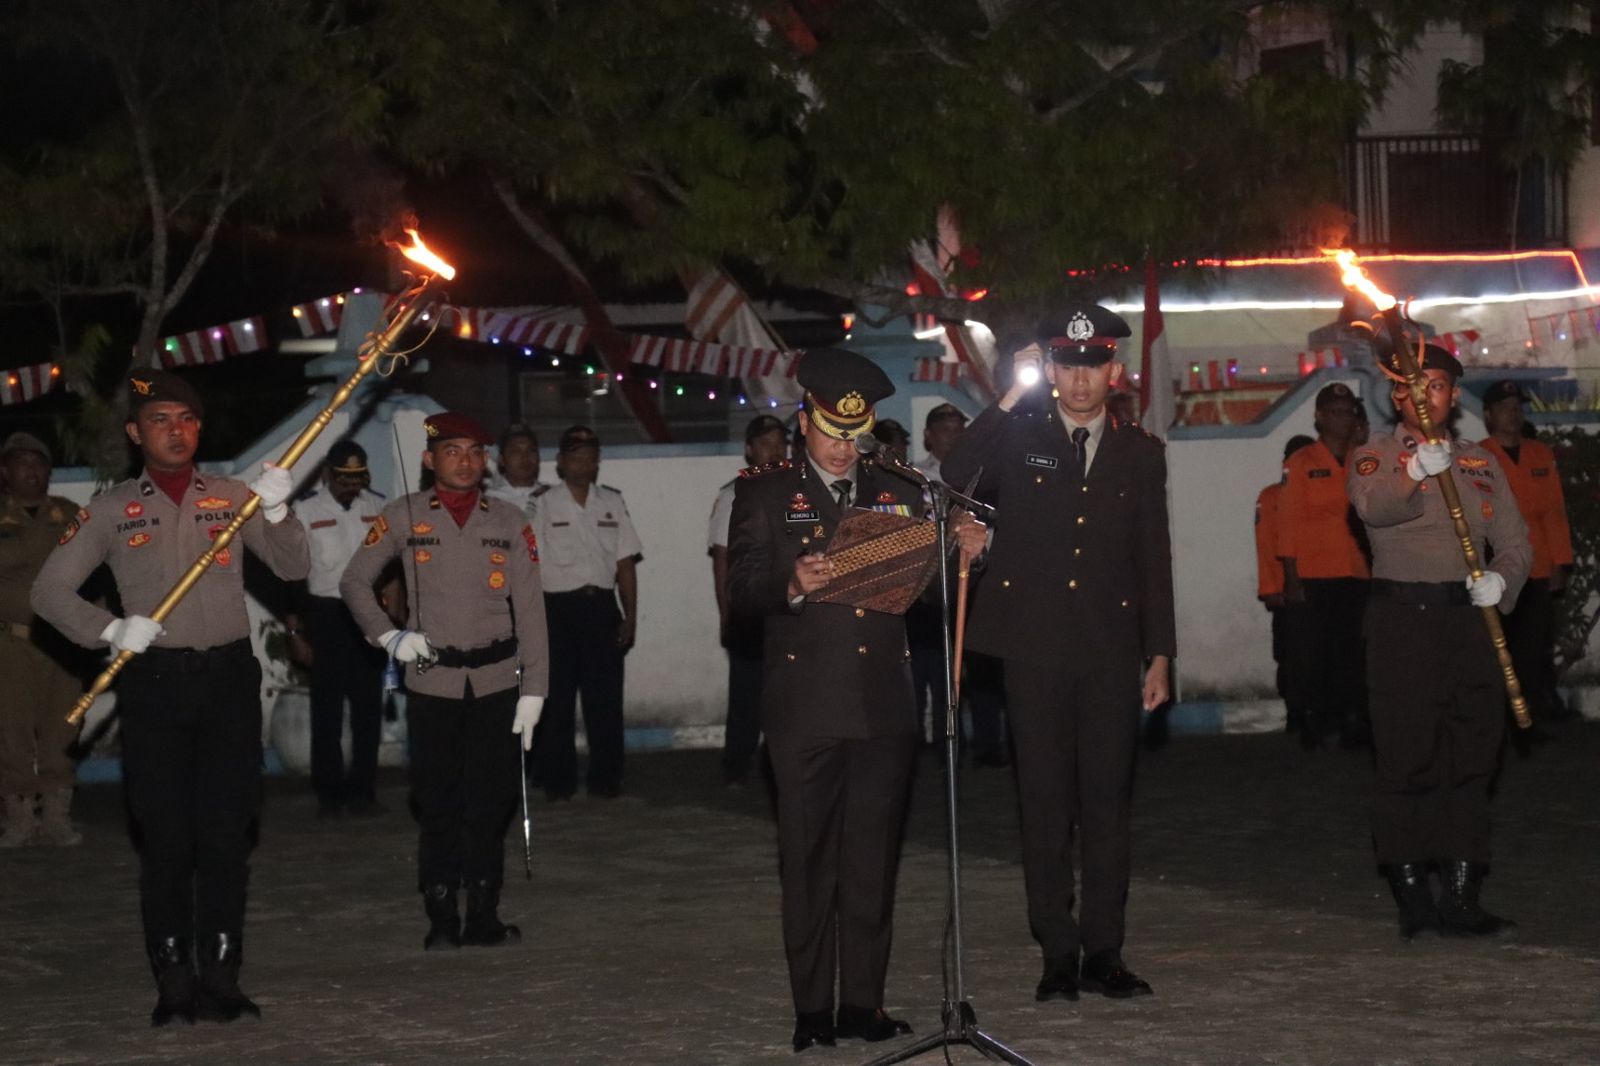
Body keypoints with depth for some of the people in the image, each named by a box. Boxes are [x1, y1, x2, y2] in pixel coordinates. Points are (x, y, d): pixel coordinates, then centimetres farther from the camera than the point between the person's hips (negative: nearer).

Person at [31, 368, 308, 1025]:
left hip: (229, 680, 1)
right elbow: (50, 590, 5)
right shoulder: (111, 510, 6)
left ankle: (221, 977, 7)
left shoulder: (233, 499, 9)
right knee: (164, 838, 0)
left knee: (227, 835, 1)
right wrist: (112, 631, -10)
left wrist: (277, 511, -14)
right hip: (153, 683, -1)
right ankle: (173, 983, 4)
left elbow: (293, 569, 4)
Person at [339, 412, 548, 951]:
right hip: (432, 680, -1)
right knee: (437, 801, 1)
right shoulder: (404, 517, 2)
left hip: (495, 681, 1)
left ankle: (483, 915, 12)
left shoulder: (509, 522, 6)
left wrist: (533, 689, -1)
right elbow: (354, 582, 10)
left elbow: (529, 609, 4)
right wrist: (388, 637, -4)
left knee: (489, 803, 3)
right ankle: (441, 917, 9)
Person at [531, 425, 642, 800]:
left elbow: (626, 564, 11)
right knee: (557, 697, 1)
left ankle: (606, 777, 10)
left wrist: (630, 616, 5)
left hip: (602, 605, 3)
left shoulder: (612, 503, 12)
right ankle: (557, 779, 8)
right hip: (559, 607, -3)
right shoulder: (543, 506, 1)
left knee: (605, 695, 2)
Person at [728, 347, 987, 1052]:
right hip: (805, 706, -3)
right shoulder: (765, 493, 5)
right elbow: (741, 588, -5)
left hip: (883, 705, 3)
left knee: (873, 860, 5)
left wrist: (961, 554, -6)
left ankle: (864, 1004, 11)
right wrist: (791, 586, -25)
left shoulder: (900, 495, 15)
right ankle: (813, 1009, 7)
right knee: (808, 860, 1)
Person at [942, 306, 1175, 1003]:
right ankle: (1057, 956, 7)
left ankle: (1104, 953, 10)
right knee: (1046, 802, 1)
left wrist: (1160, 655, 7)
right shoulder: (1019, 436, 5)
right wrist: (1009, 398, -17)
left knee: (1108, 801, 3)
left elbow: (1154, 559, 11)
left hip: (1111, 651, 1)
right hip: (1035, 647, -1)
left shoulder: (1140, 453, 10)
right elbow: (956, 475, -15)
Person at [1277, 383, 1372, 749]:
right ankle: (1316, 727, 8)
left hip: (1357, 577, 3)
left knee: (1352, 654, 1)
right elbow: (1289, 522, -1)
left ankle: (1354, 724, 7)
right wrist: (1291, 578, -7)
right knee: (1312, 655, -1)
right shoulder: (1300, 464, 3)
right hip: (1313, 578, -3)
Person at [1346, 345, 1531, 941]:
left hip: (1468, 618, 4)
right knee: (1407, 760, -4)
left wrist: (1499, 579, -9)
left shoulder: (1479, 464, 16)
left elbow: (1515, 543, 13)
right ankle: (1412, 896, 3)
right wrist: (1414, 471, -38)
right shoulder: (1375, 458, 5)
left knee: (1471, 761, 4)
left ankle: (1460, 897, 10)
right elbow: (1371, 505, -19)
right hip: (1401, 621, -4)